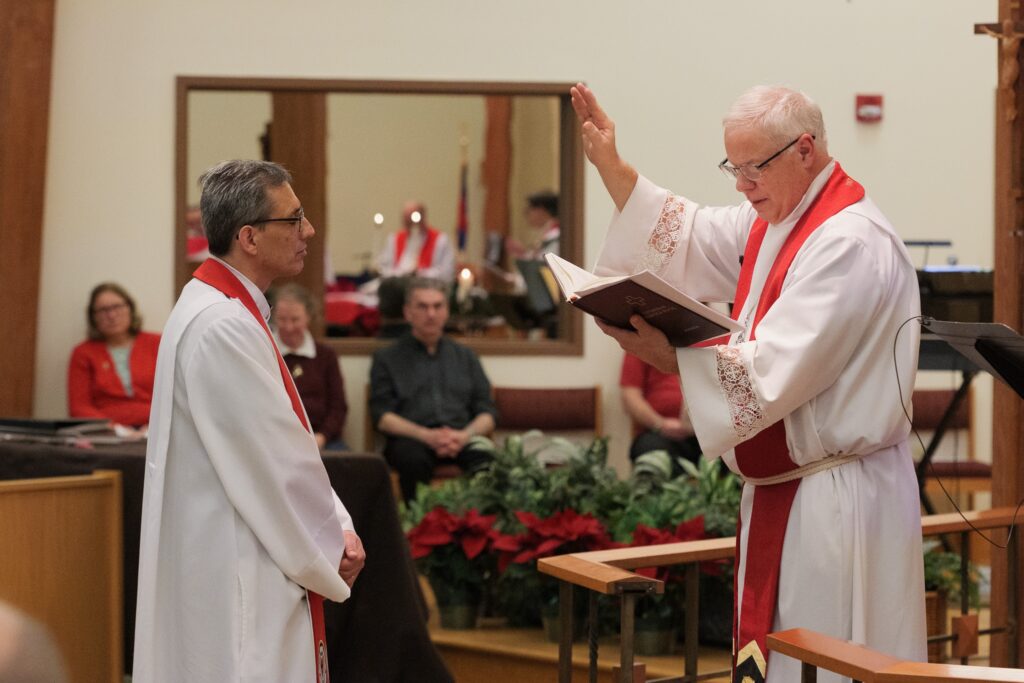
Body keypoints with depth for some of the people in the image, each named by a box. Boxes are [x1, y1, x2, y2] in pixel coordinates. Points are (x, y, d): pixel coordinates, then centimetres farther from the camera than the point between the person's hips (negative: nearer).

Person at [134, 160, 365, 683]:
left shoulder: (230, 311, 13)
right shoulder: (222, 329, -20)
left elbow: (285, 442, 15)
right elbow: (276, 463, -18)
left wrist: (335, 526, 5)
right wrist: (329, 552, -7)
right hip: (236, 579, -10)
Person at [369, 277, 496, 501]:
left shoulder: (465, 356, 25)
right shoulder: (386, 358, 17)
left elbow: (487, 413, 17)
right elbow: (382, 417, 5)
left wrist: (465, 435, -7)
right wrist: (426, 435, -12)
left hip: (461, 438, 2)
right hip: (411, 439, -2)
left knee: (486, 458, -34)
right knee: (413, 457, -39)